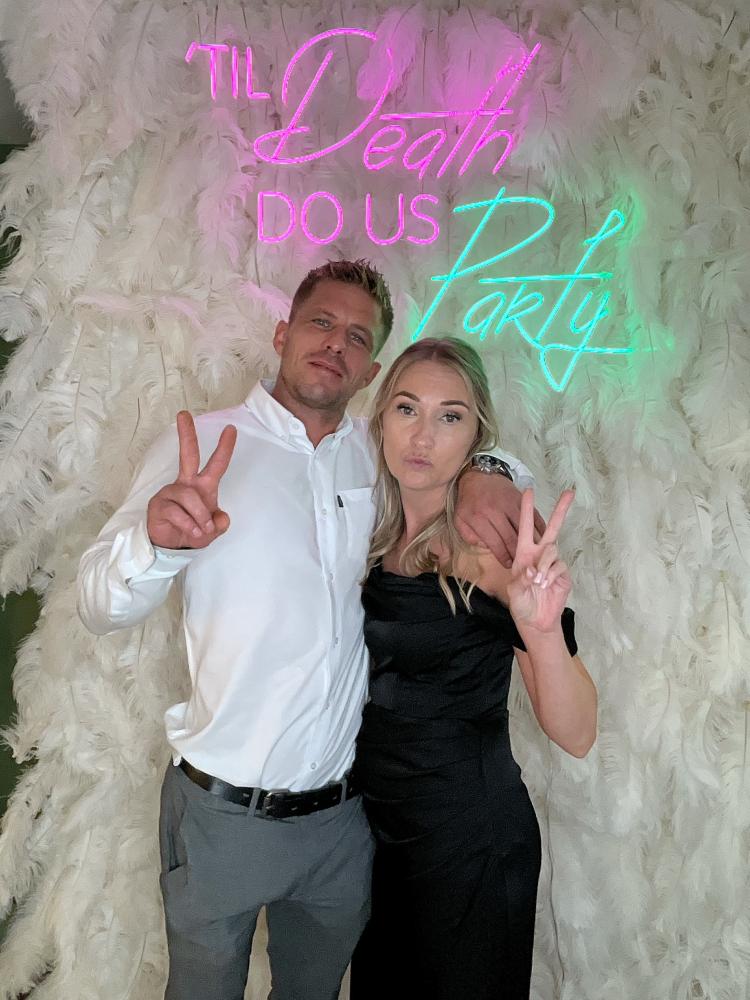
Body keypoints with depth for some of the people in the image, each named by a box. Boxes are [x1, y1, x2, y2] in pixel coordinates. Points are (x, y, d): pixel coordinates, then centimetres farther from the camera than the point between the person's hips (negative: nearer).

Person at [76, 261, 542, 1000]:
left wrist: (482, 478, -13)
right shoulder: (203, 443, -8)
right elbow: (100, 602, -14)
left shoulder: (373, 454, 2)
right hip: (221, 813, -3)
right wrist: (157, 539, -38)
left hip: (342, 818, 3)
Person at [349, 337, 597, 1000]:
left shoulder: (491, 544, -20)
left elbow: (576, 736, -24)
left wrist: (542, 629, -41)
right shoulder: (376, 535, -3)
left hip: (471, 838, -5)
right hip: (378, 821, 6)